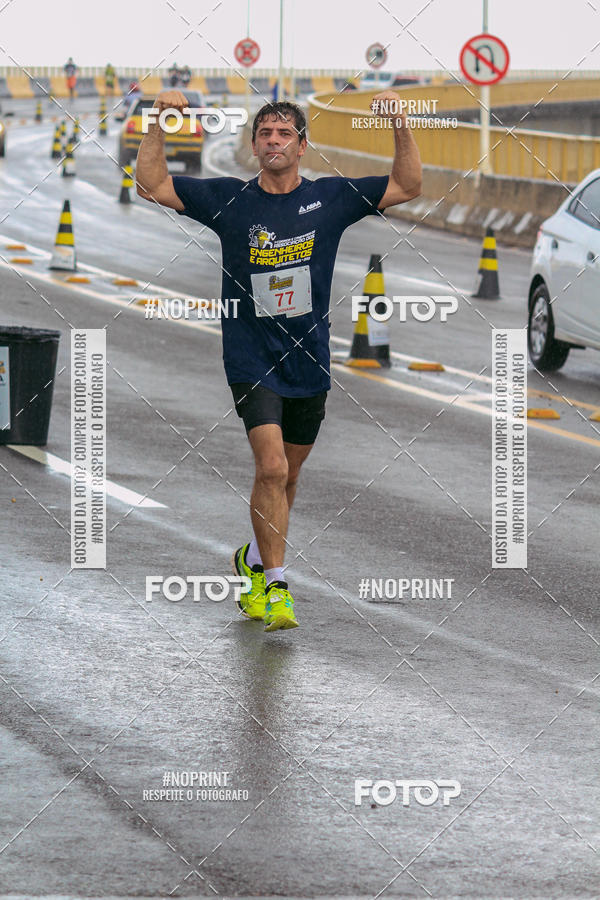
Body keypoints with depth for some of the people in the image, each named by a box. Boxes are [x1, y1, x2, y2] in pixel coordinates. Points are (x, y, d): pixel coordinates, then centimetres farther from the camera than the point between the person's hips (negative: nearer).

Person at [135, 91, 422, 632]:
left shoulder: (330, 199, 1)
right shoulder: (228, 200, -2)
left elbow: (408, 187, 2)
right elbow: (151, 184, -3)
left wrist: (400, 123, -10)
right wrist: (160, 123, -14)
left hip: (308, 361, 3)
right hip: (251, 359, -3)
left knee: (287, 476, 15)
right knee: (271, 468, -18)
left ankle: (255, 560, 40)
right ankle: (275, 587, -11)